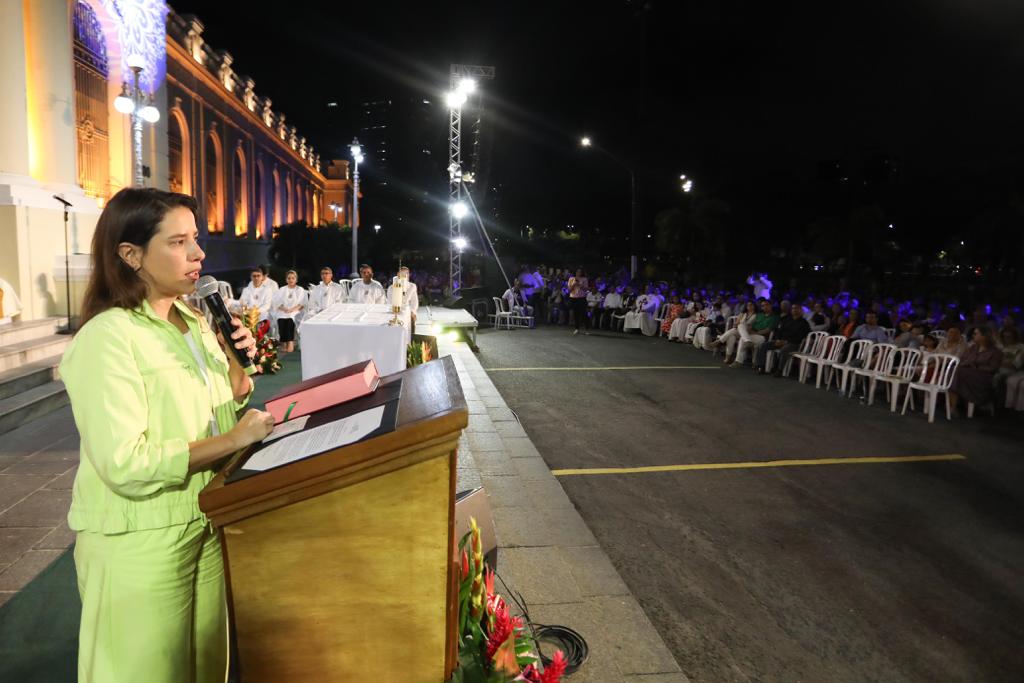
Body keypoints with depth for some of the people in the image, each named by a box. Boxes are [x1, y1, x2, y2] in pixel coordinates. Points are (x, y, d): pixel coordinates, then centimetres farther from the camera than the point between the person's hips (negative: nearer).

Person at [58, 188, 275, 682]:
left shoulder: (194, 321, 6)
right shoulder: (106, 339, -18)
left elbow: (226, 412, 13)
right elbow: (125, 464, -25)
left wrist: (235, 360, -5)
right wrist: (232, 440, -22)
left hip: (205, 524, 7)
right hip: (139, 542, -7)